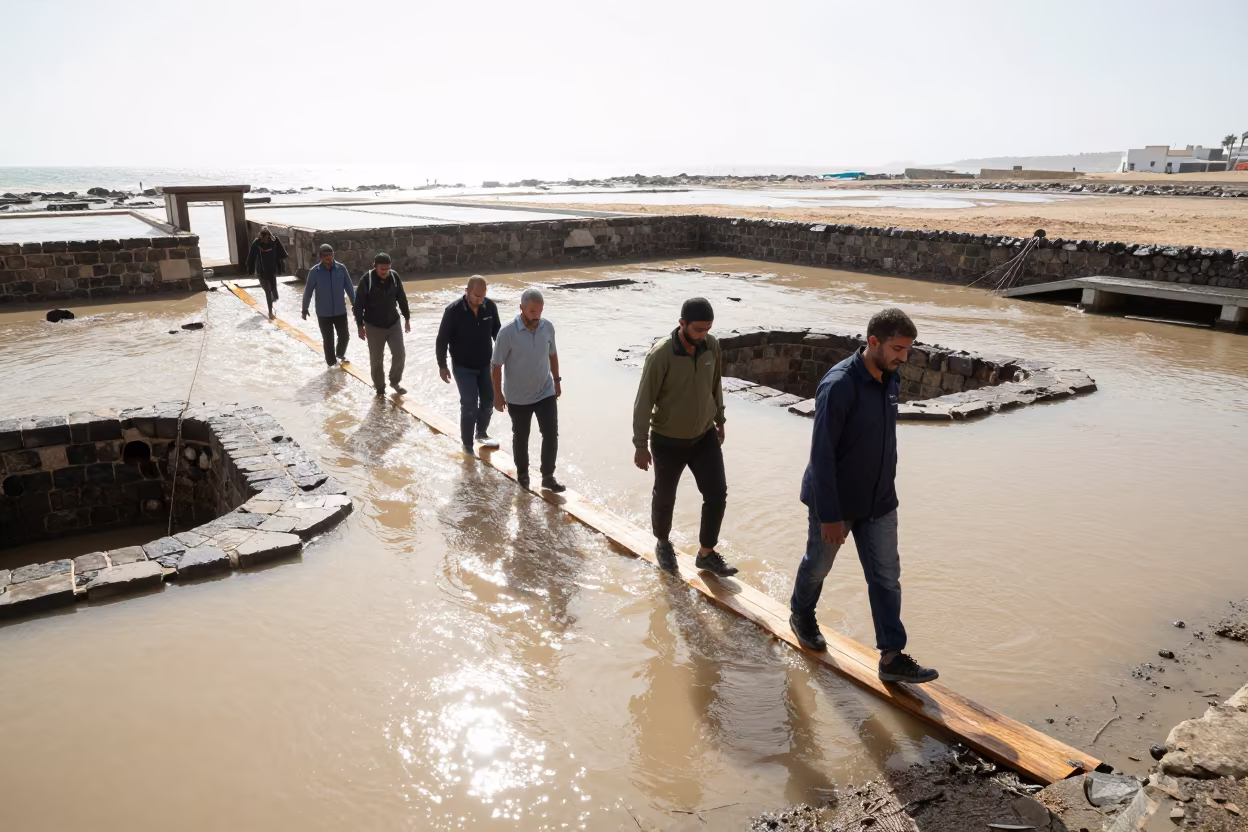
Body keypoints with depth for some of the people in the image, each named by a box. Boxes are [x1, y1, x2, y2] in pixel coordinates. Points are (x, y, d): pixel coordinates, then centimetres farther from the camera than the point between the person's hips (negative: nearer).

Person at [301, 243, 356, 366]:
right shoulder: (314, 271, -12)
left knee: (344, 336, 10)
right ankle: (331, 363, 23)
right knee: (328, 340, 6)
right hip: (323, 313, -2)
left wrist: (355, 304, 4)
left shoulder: (341, 268, -8)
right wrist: (305, 309, 2)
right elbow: (308, 291, -4)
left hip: (340, 311, 2)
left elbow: (349, 287, 0)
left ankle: (340, 354, 40)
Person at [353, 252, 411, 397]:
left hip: (393, 323, 3)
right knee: (377, 360, 6)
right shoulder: (366, 280, -17)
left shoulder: (394, 276, -7)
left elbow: (402, 298, 6)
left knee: (400, 354, 4)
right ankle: (380, 388, 23)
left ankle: (395, 381, 28)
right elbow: (359, 304, -11)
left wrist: (407, 318, 11)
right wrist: (360, 326, -10)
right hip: (374, 327, -3)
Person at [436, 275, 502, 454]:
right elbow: (442, 340, -13)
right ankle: (467, 444, 12)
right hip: (463, 367, -4)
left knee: (488, 401, 13)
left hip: (485, 365, 5)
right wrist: (442, 366, -10)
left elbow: (497, 332, 6)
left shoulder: (490, 306, -10)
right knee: (469, 405, -6)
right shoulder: (453, 310, -21)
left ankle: (481, 433, 38)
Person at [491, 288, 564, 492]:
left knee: (551, 434, -1)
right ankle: (522, 474, 33)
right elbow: (496, 365, -12)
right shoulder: (507, 333, -20)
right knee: (520, 437, 13)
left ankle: (548, 477, 11)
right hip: (518, 397, -3)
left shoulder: (548, 327, -7)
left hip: (546, 392, 3)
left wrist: (557, 379, 14)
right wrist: (498, 394, -10)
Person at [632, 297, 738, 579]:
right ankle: (663, 544, 40)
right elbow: (644, 401, -18)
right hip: (668, 441, -4)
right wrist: (640, 445, -15)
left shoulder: (712, 346, -8)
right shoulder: (661, 354, -24)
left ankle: (706, 553, 21)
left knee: (717, 494, 3)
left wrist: (719, 421, 17)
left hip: (705, 435, 4)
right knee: (664, 497, 13)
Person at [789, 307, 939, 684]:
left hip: (879, 502, 6)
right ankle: (802, 616, 43)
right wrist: (830, 515, -22)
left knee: (886, 577, 6)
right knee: (818, 564, 16)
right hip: (834, 501, -6)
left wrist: (886, 487, 16)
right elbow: (821, 454, -24)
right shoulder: (839, 385, -24)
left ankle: (892, 657, 14)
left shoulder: (890, 379, 0)